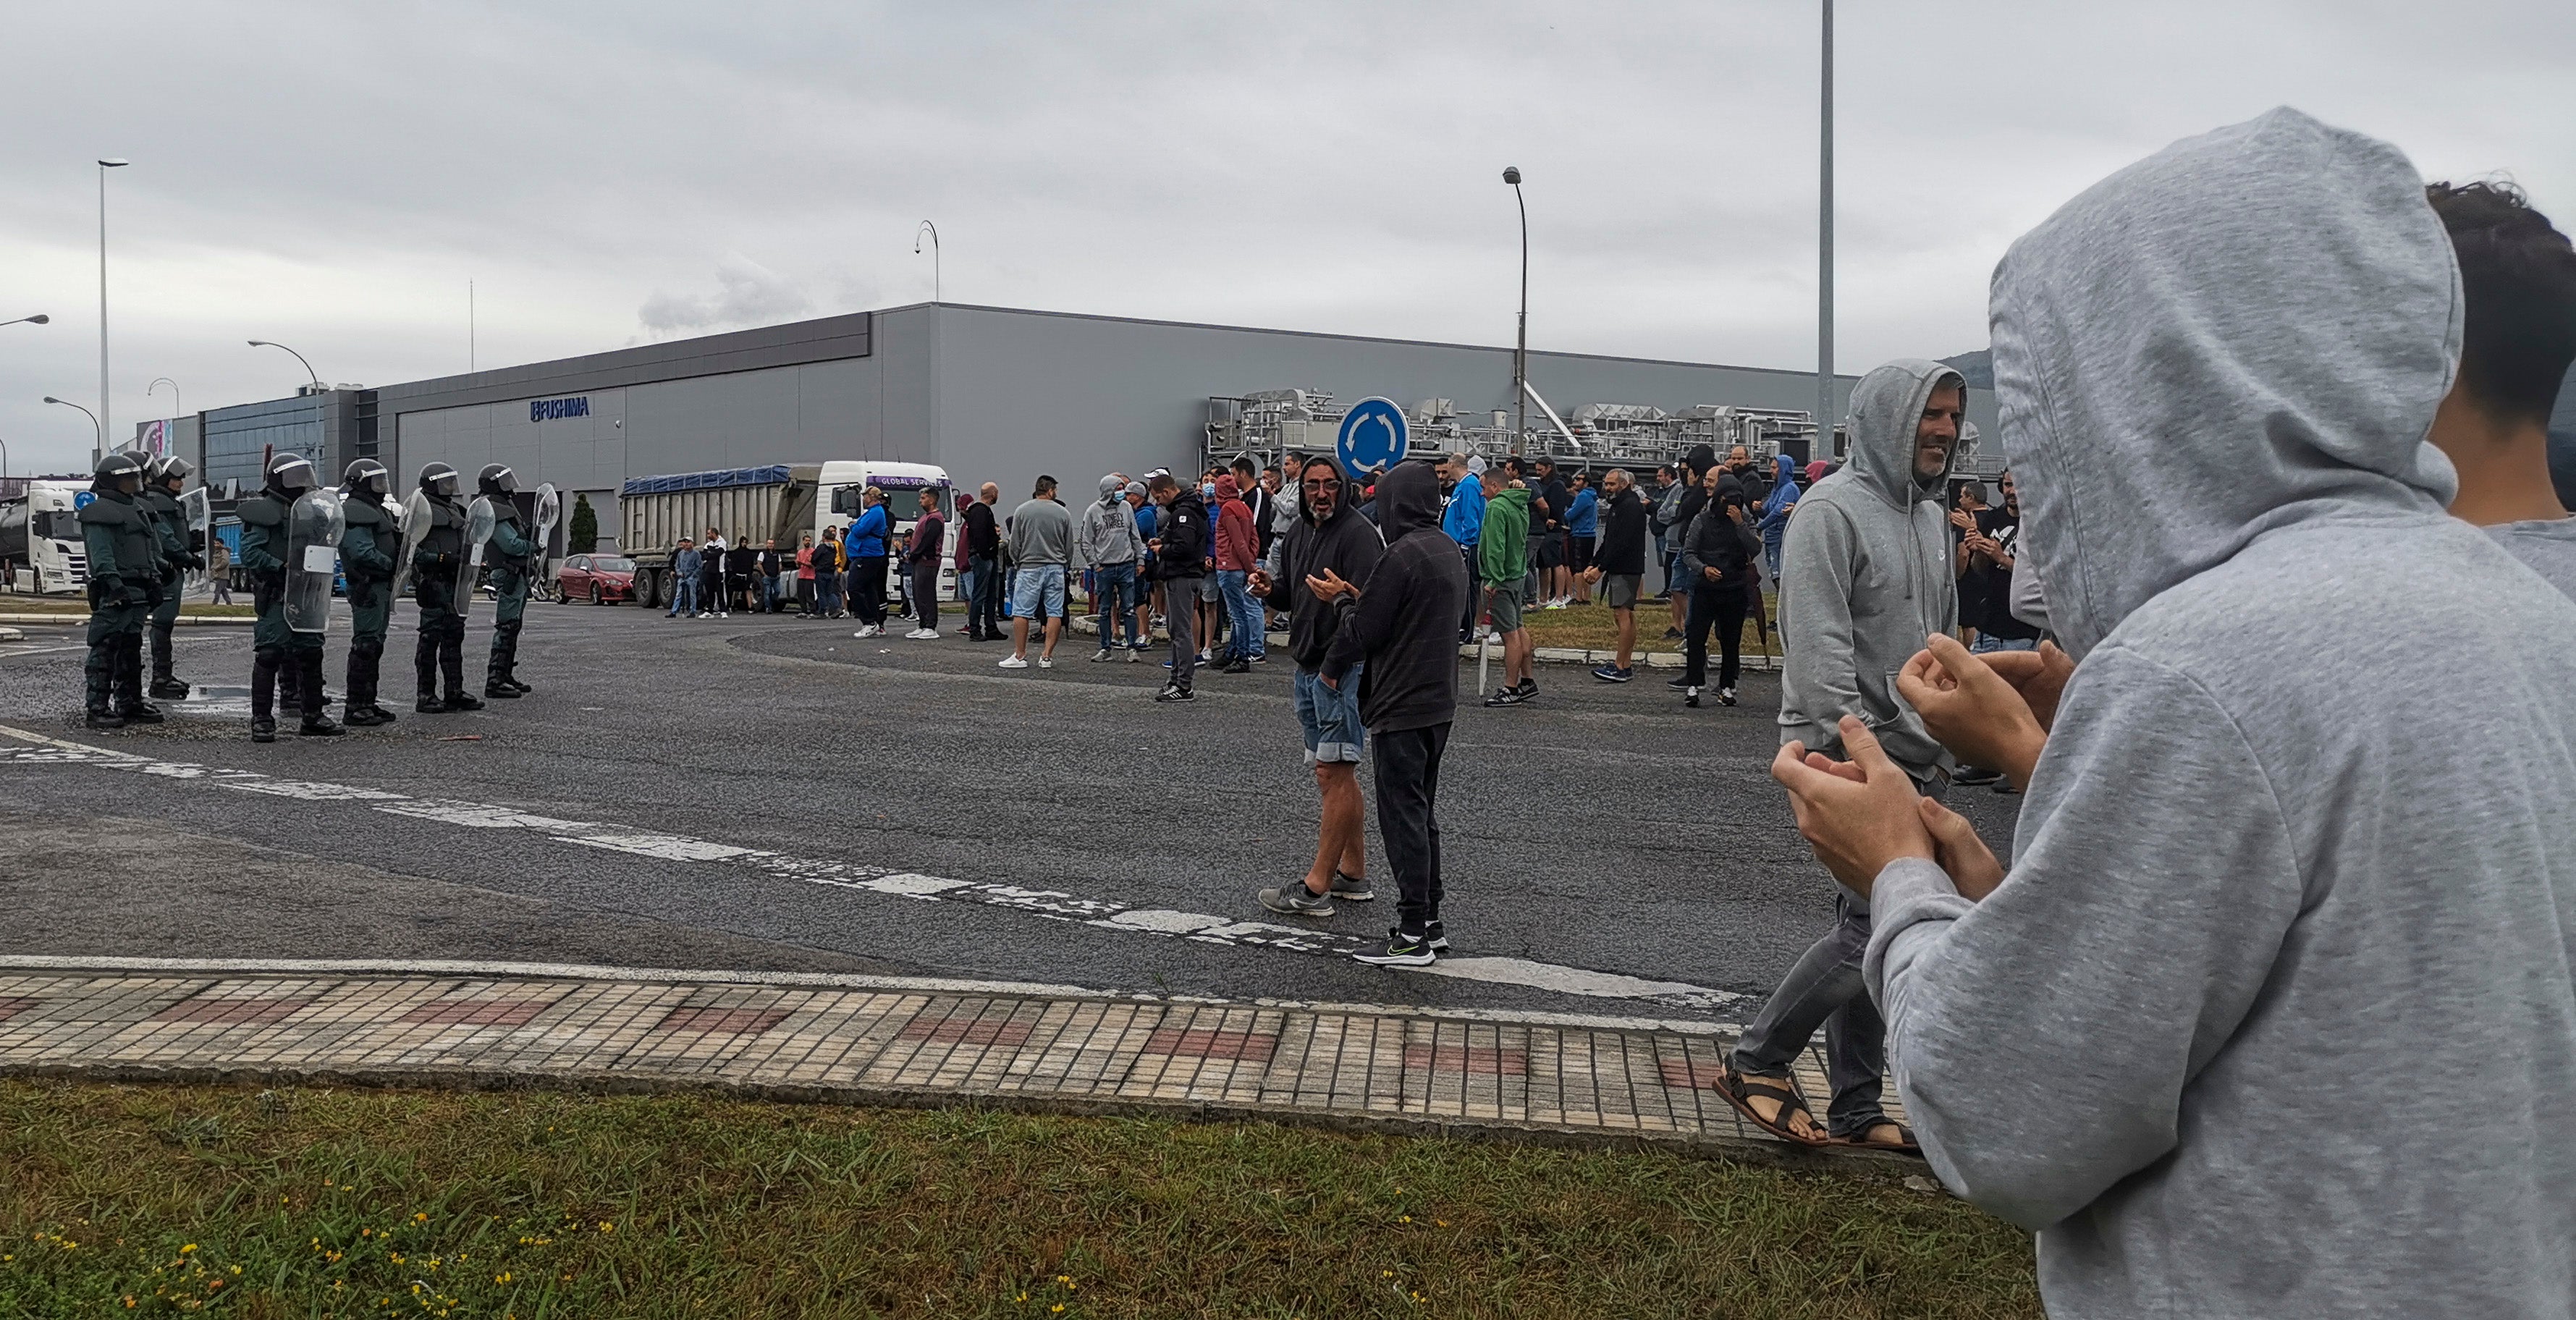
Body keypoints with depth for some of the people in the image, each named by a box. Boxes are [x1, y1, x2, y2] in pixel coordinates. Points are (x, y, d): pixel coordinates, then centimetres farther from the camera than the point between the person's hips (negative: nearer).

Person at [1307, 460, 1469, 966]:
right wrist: (1356, 597, 10)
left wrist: (1342, 600, 5)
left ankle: (1413, 935, 0)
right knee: (1422, 812, 17)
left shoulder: (1403, 554, -18)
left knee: (1402, 815, -3)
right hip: (1439, 701, 9)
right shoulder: (1449, 550, 11)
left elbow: (1363, 631, -16)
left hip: (1403, 706, -9)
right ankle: (1430, 921, 23)